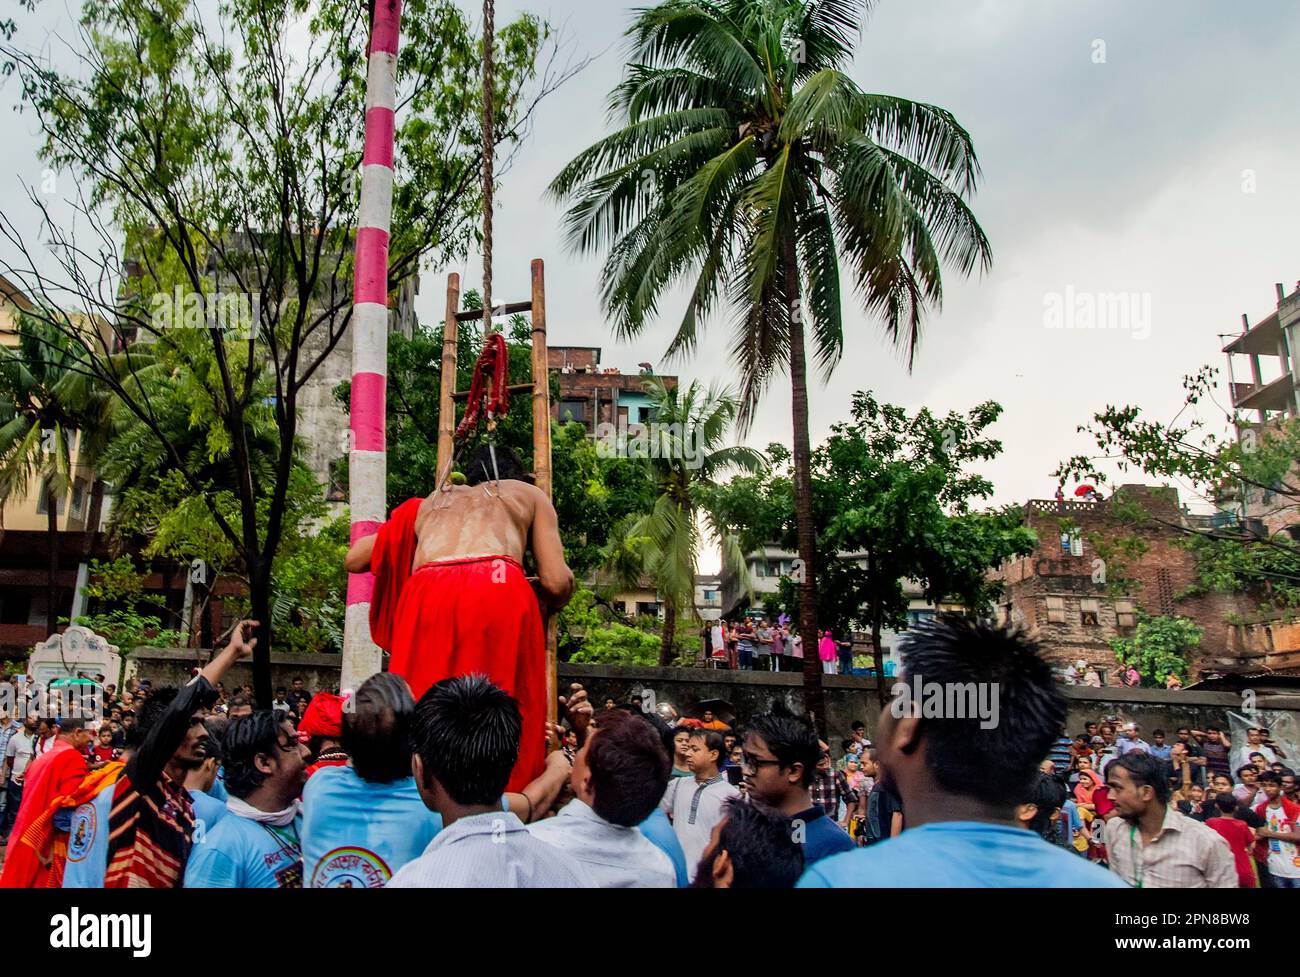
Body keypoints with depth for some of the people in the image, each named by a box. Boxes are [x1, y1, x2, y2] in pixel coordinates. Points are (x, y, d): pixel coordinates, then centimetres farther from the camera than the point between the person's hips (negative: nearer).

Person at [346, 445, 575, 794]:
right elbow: (557, 582, 16)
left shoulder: (429, 501, 36)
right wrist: (554, 601, 40)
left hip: (426, 600, 2)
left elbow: (353, 559, 40)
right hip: (499, 595, -2)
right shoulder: (529, 494, 30)